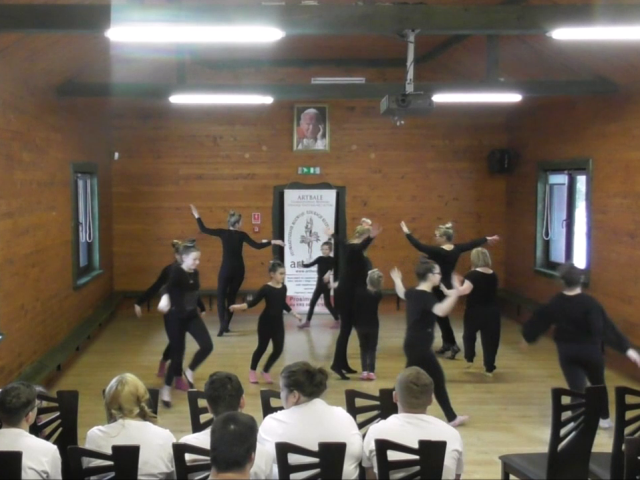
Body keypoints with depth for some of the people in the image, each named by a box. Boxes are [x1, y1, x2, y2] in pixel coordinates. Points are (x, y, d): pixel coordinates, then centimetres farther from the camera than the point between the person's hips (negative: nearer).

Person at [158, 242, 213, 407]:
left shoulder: (195, 273, 3)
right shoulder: (176, 271, -18)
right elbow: (168, 286, -38)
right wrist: (165, 299, -57)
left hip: (192, 316, 6)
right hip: (175, 317, -6)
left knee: (207, 346, -8)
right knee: (177, 353, -3)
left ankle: (189, 371, 18)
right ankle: (166, 389, 15)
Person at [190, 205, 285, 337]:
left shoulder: (223, 233, -5)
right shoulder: (242, 235, -7)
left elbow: (204, 229, -1)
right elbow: (257, 246, -12)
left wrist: (197, 216, 8)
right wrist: (272, 242, -6)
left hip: (226, 269, -1)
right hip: (238, 270, 1)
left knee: (221, 296, 4)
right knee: (232, 297, 14)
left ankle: (222, 324, -15)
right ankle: (226, 325, 14)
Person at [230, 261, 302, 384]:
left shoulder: (283, 288, 1)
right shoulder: (266, 288, -15)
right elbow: (253, 302, -14)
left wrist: (295, 314, 23)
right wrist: (239, 306, -28)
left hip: (278, 323, 5)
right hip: (265, 322, -5)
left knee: (278, 349, 3)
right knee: (262, 347, 5)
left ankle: (265, 371, 24)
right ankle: (252, 371, 27)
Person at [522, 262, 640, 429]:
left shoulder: (555, 303, -6)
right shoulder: (590, 303, -19)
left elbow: (539, 320, 7)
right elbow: (607, 327, -24)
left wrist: (528, 336, 25)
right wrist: (627, 348, -25)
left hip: (567, 352, 2)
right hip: (590, 351, -1)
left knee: (576, 388, 6)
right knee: (598, 384, 22)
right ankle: (604, 419, 38)